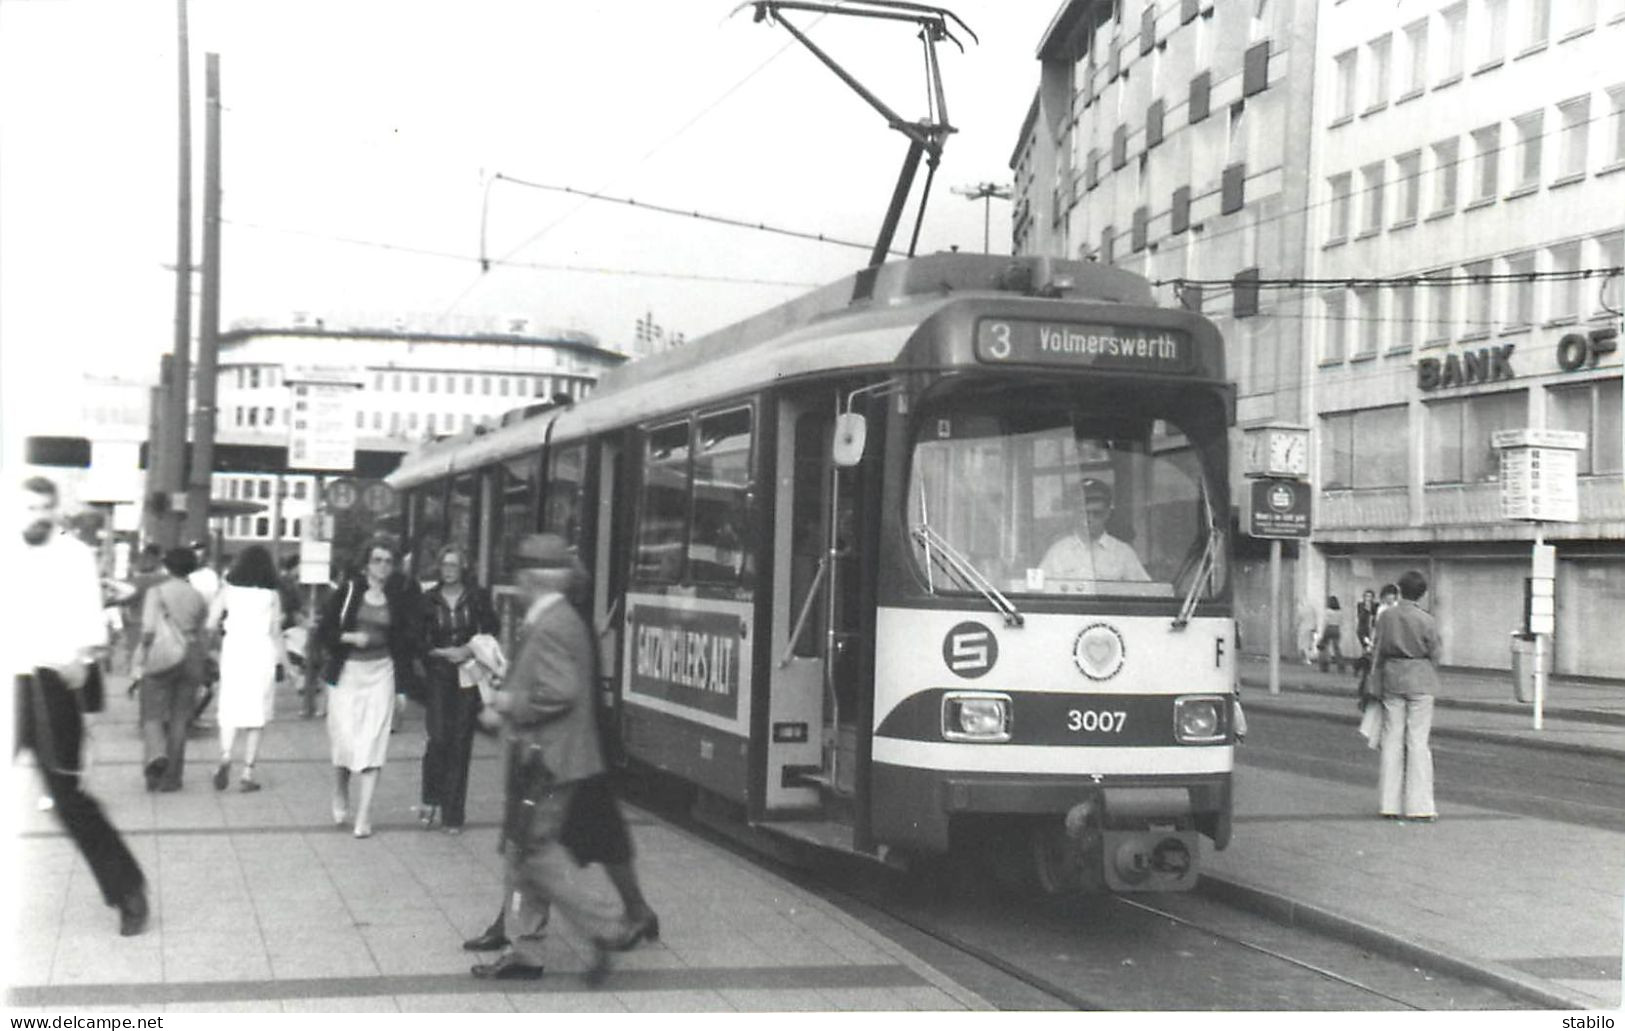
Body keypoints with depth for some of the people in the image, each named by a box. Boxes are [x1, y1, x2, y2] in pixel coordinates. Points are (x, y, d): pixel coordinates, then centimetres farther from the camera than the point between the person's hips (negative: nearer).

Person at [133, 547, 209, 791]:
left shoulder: (156, 591, -5)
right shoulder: (198, 598, 8)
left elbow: (149, 629, -14)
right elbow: (200, 635, 11)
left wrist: (142, 659, -9)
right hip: (191, 659, 3)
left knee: (153, 715, 5)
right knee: (179, 720, 8)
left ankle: (156, 753, -23)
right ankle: (171, 776, 7)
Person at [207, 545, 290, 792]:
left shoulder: (228, 589, 1)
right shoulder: (271, 595, -1)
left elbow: (211, 624, -1)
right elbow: (275, 632, -1)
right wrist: (284, 660, 8)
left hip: (234, 650, 1)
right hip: (262, 653, -1)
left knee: (229, 710, 8)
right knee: (256, 714, 6)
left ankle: (225, 756, -17)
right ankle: (248, 772, 4)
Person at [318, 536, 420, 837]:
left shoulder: (400, 598, 3)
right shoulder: (348, 591, -2)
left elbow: (407, 641, 8)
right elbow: (323, 631, 0)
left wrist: (404, 685, 1)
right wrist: (349, 637, -17)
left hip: (381, 673, 1)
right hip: (346, 671, -1)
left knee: (372, 742, -4)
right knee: (345, 740, 0)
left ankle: (364, 815, -1)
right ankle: (340, 798, 29)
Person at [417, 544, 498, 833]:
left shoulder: (477, 597, 3)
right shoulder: (429, 600, 4)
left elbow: (491, 634, 5)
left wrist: (469, 650, -10)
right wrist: (444, 653, -8)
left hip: (467, 677, 0)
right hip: (437, 675, 0)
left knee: (460, 743, 1)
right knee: (439, 736, -15)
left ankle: (453, 815, 8)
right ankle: (430, 800, 8)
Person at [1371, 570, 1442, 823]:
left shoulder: (1386, 616, -2)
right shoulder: (1426, 620, -9)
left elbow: (1378, 652, 2)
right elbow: (1434, 654, -1)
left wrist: (1376, 681, 10)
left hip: (1392, 678, 3)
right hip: (1420, 679, -3)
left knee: (1392, 739, 8)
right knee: (1418, 740, 1)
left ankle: (1391, 804, 10)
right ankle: (1419, 805, 2)